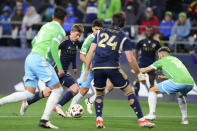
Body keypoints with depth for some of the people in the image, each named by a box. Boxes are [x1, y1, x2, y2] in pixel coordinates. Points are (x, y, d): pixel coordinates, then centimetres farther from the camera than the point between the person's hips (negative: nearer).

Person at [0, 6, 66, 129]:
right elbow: (53, 48, -14)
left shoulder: (46, 26, 23)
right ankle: (44, 120, -8)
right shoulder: (60, 31, -2)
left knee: (28, 94, 5)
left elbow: (33, 42, 28)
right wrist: (60, 68, -12)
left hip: (30, 58, 8)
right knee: (58, 90, 0)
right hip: (40, 60, -8)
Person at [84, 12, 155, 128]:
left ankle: (99, 119, 5)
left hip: (97, 67, 3)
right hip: (112, 67, -3)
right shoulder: (124, 37, 9)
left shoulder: (101, 32, 18)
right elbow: (130, 59, 1)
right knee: (129, 91, 8)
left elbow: (91, 51, 12)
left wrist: (87, 69, 18)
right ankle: (141, 120, 3)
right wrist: (139, 74, 12)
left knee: (99, 94, 23)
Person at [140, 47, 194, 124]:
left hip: (178, 82, -7)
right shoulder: (175, 59, 34)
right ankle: (184, 119, 29)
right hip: (190, 82, 7)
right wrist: (165, 77, 43)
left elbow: (145, 70, 19)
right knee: (179, 95, 41)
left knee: (152, 90, 9)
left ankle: (152, 114, -2)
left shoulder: (162, 61, 16)